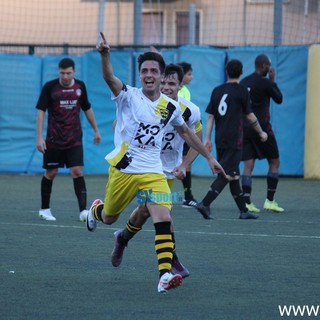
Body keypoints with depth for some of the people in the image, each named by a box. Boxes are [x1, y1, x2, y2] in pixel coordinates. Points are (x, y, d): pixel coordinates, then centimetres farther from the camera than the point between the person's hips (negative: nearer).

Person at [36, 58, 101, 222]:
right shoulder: (50, 87, -6)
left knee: (77, 172, -9)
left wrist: (96, 130, 21)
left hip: (74, 139, 2)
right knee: (50, 173, 6)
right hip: (54, 139, -2)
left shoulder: (80, 86, 3)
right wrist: (39, 137, -13)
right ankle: (44, 209, 20)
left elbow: (87, 109, 18)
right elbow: (41, 111, -6)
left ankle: (83, 210, -13)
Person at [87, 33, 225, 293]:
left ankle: (165, 275, -23)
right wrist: (105, 55, -49)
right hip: (122, 170, -1)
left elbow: (186, 132, 21)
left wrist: (209, 157, 23)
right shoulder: (128, 96, -8)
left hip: (153, 172, 2)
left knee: (163, 219, -19)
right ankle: (96, 209, 54)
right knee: (108, 218, 15)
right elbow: (110, 78, -28)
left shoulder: (170, 107, 3)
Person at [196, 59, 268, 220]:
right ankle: (205, 204, -19)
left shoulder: (217, 90, 8)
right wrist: (261, 133, 11)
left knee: (234, 175, 13)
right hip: (234, 140, -6)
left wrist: (208, 138, 8)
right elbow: (250, 116, -2)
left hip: (220, 140, 6)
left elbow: (210, 116, 7)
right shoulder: (241, 90, -6)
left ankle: (243, 210, 19)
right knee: (227, 175, -7)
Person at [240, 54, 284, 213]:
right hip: (261, 128, -5)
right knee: (274, 162, 8)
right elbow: (279, 99, 2)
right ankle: (270, 201, 5)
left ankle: (247, 202, -11)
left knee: (248, 165, 1)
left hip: (244, 128, 5)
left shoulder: (243, 82, 9)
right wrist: (273, 81, 8)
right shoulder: (265, 83, -10)